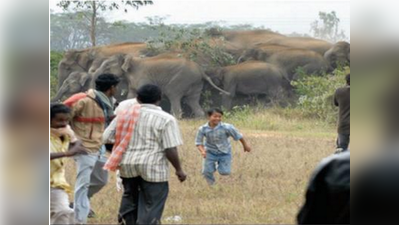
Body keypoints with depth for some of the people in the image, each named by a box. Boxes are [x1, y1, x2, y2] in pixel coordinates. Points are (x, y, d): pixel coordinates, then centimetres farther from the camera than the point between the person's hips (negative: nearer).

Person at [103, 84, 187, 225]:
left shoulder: (124, 116, 7)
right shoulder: (165, 119, -7)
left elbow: (106, 138, 8)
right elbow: (170, 150, -12)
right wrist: (179, 170, 0)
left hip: (127, 165, 5)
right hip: (153, 167, -5)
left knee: (130, 198, 21)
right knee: (151, 204, 1)